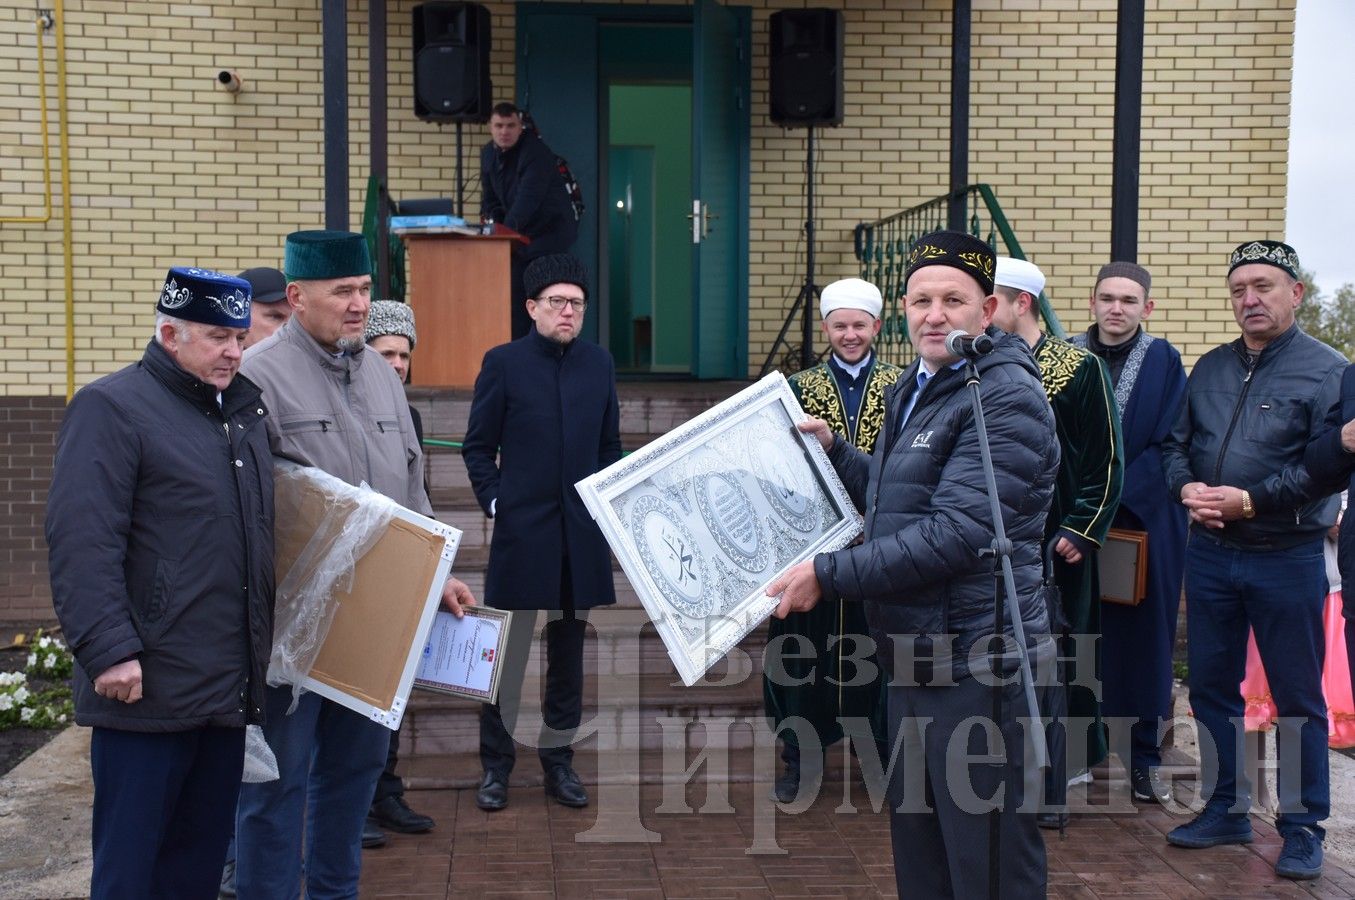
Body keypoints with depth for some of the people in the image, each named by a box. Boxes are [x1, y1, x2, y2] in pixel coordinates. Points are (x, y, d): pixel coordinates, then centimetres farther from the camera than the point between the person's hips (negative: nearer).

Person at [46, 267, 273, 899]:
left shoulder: (245, 409, 16)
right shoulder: (111, 408, -8)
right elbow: (82, 544, -17)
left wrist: (263, 646, 20)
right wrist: (111, 651, -22)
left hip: (229, 687, 7)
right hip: (148, 687, -7)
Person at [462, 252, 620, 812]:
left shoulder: (600, 364, 8)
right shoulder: (503, 363, -2)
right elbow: (478, 446, 2)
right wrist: (494, 502, -6)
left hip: (581, 532, 3)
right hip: (521, 529, -3)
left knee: (569, 651, 11)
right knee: (507, 651, 3)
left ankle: (559, 760, 24)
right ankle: (496, 766, 15)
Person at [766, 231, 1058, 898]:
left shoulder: (1007, 399, -17)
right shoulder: (914, 388, 13)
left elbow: (954, 533, -26)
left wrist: (827, 575, -22)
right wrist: (833, 450, 12)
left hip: (976, 662, -9)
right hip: (913, 660, 10)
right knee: (915, 846, 21)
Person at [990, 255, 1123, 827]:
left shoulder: (1079, 368, -2)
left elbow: (1106, 460, -2)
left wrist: (1081, 531, -8)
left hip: (1050, 546, -4)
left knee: (1047, 668, 0)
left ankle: (1048, 794, 10)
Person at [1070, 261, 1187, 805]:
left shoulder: (1164, 361, 1)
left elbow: (1167, 445, -5)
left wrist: (1113, 500, -15)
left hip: (1144, 523, 0)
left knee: (1143, 635, 6)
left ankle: (1145, 756, 17)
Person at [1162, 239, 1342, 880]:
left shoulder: (1327, 370, -6)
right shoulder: (1210, 369, 10)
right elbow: (1176, 443, 12)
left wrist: (1248, 501, -20)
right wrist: (1186, 487, -8)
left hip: (1287, 557, -5)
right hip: (1210, 553, 5)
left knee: (1297, 696, 6)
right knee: (1212, 686, 13)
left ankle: (1302, 826, 19)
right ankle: (1224, 810, 27)